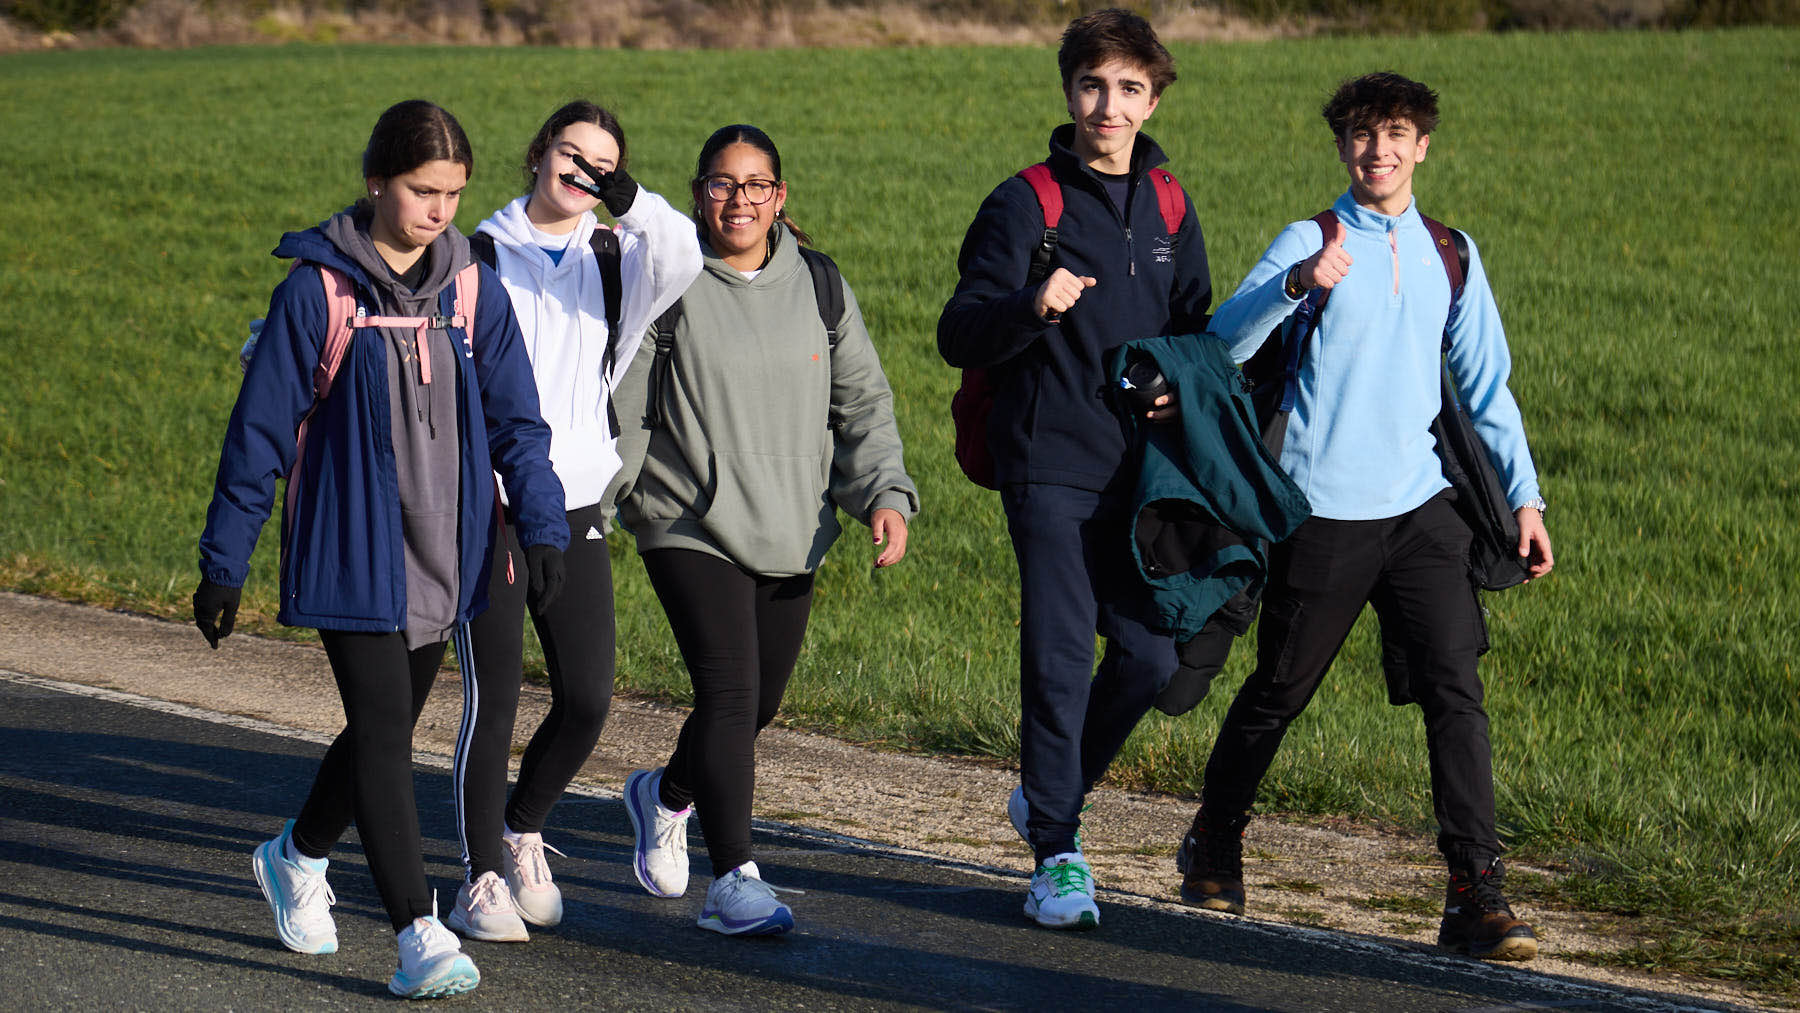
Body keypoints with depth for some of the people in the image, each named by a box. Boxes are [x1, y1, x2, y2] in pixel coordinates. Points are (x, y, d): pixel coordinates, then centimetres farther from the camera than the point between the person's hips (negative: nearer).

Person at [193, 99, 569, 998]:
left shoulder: (472, 291, 3)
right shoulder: (317, 290, -9)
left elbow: (514, 420, 8)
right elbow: (260, 429, -5)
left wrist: (543, 525, -4)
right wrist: (224, 560, -5)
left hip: (444, 558, 5)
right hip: (350, 554, -5)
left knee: (389, 729, 16)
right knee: (381, 732, -12)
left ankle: (297, 856, 42)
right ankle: (419, 938, -12)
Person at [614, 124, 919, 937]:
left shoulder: (817, 284, 7)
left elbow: (862, 401, 10)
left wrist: (886, 495, -3)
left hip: (791, 533, 5)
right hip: (691, 527, -5)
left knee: (761, 700, 14)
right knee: (729, 693, -17)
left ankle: (667, 795, 43)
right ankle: (735, 879, -13)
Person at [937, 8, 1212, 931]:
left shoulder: (1169, 211, 12)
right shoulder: (1023, 206, -3)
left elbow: (1196, 328, 22)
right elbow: (959, 336, -9)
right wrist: (1031, 309, -30)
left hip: (1139, 474, 5)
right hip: (1051, 468, -5)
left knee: (1150, 654, 2)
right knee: (1061, 657, -9)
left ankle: (1049, 795, 26)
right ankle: (1056, 853, 1)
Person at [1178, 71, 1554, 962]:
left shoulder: (1451, 256, 12)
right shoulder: (1310, 242, -1)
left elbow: (1485, 383, 19)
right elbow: (1223, 341, -15)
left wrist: (1524, 496, 12)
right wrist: (1297, 283, -33)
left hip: (1422, 507, 3)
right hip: (1326, 511, -3)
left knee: (1455, 685, -11)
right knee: (1280, 689, 8)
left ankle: (1476, 894, -13)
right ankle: (1215, 839, 32)